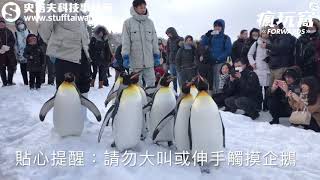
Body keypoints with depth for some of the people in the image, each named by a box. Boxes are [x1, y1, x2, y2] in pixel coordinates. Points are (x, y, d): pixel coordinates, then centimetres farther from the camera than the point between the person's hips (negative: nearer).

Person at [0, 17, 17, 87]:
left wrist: (8, 47, -13)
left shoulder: (9, 32, 10)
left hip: (10, 52, 1)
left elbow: (13, 41, 3)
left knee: (11, 68, 3)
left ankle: (10, 81, 15)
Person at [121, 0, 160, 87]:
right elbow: (125, 41, -2)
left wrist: (157, 56, 9)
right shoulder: (128, 22, 1)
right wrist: (125, 57, -8)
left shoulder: (150, 22, 10)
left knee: (151, 84, 4)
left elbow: (154, 40, 12)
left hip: (149, 61, 3)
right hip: (135, 60, -2)